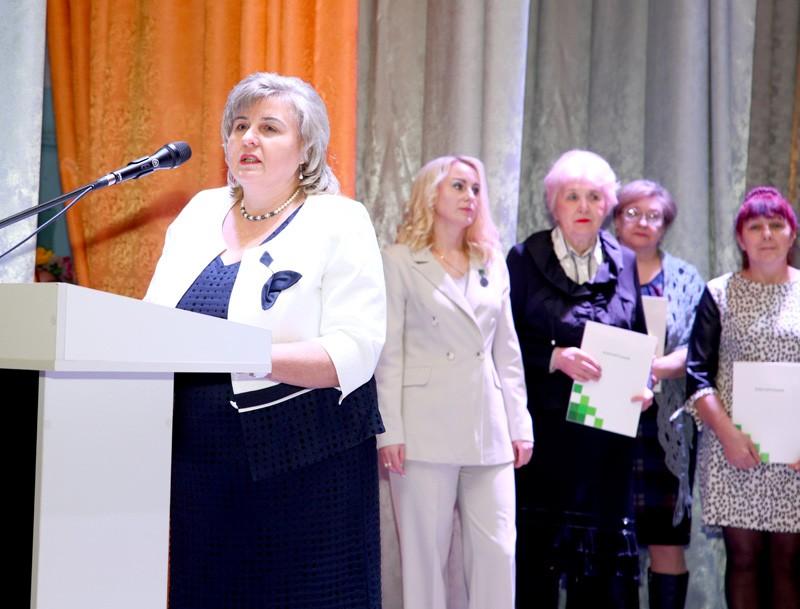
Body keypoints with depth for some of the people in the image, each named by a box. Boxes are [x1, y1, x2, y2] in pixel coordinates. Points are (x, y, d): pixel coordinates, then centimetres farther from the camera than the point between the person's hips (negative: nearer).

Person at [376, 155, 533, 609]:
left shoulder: (493, 264, 16)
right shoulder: (400, 261, 3)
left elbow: (507, 352, 16)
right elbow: (389, 354, -2)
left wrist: (520, 424, 10)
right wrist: (390, 432, -9)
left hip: (488, 431, 4)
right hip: (427, 430, -4)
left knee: (499, 552, 0)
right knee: (426, 554, 0)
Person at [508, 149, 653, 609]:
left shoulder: (625, 262, 11)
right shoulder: (526, 259, 1)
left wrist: (644, 385, -3)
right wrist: (554, 357, -18)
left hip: (608, 430, 3)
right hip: (546, 427, -3)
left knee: (604, 545, 3)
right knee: (538, 545, -2)